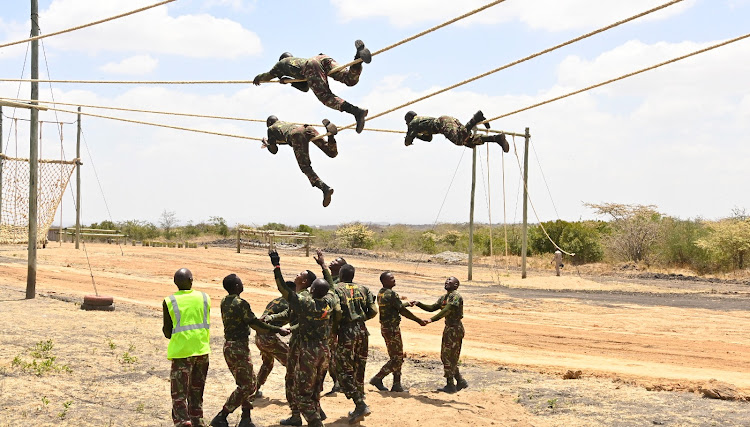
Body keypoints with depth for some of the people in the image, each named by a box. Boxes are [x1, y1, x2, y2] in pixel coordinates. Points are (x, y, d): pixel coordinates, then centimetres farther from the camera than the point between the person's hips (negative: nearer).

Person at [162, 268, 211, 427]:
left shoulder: (169, 302, -5)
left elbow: (168, 333, -1)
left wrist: (164, 328, 20)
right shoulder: (204, 298, 3)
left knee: (179, 394, 0)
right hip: (202, 349, 4)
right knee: (196, 392, 20)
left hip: (181, 352, -4)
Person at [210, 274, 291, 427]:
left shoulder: (224, 302, 8)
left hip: (228, 346, 9)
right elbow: (256, 325, -18)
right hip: (239, 348, -9)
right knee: (245, 386, -1)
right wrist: (278, 330, -13)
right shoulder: (241, 304, -18)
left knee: (249, 383, 16)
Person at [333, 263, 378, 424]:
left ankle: (361, 405, -11)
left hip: (346, 332, -6)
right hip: (362, 331, 6)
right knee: (358, 370, 14)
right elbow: (373, 311, 6)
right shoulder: (362, 289, 10)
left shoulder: (336, 290, -6)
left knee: (344, 371, 0)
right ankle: (359, 409, 20)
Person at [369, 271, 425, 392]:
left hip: (385, 327, 10)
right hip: (392, 329, -10)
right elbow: (403, 311, -15)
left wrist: (406, 303, 36)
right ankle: (377, 378, -3)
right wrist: (418, 320, -6)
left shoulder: (381, 293, 11)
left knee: (397, 357, 14)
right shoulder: (391, 294, -18)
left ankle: (397, 384, 15)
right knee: (397, 358, -3)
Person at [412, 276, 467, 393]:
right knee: (445, 356, 13)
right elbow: (432, 308, 17)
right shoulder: (443, 298, 15)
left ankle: (450, 385, 1)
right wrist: (418, 304, 2)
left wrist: (431, 320, -32)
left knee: (449, 357, -6)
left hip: (455, 329, -10)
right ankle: (460, 381, 21)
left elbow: (446, 311, -25)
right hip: (448, 328, 10)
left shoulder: (456, 296, -15)